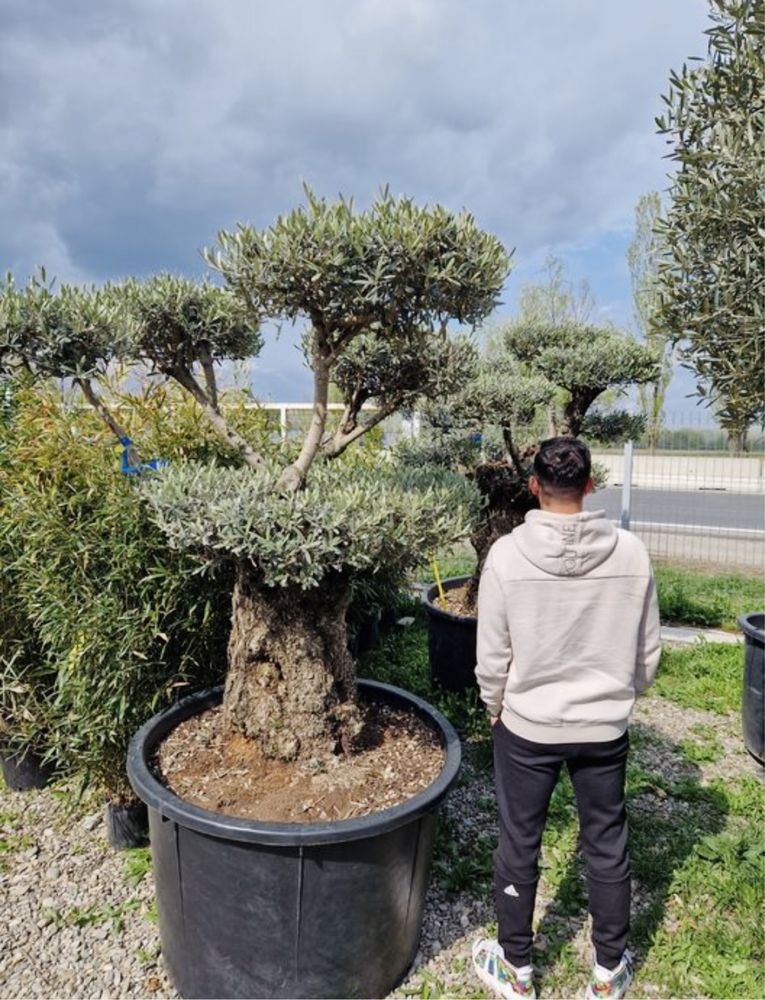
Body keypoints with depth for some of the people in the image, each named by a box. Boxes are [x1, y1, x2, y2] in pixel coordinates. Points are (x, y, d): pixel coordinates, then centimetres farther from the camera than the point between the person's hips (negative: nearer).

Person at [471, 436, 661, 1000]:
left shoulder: (507, 555, -17)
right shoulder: (631, 553, -12)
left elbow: (492, 656, -10)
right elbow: (648, 651, -1)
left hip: (527, 727, -1)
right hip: (605, 728, 2)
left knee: (519, 847, 17)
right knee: (608, 848, 20)